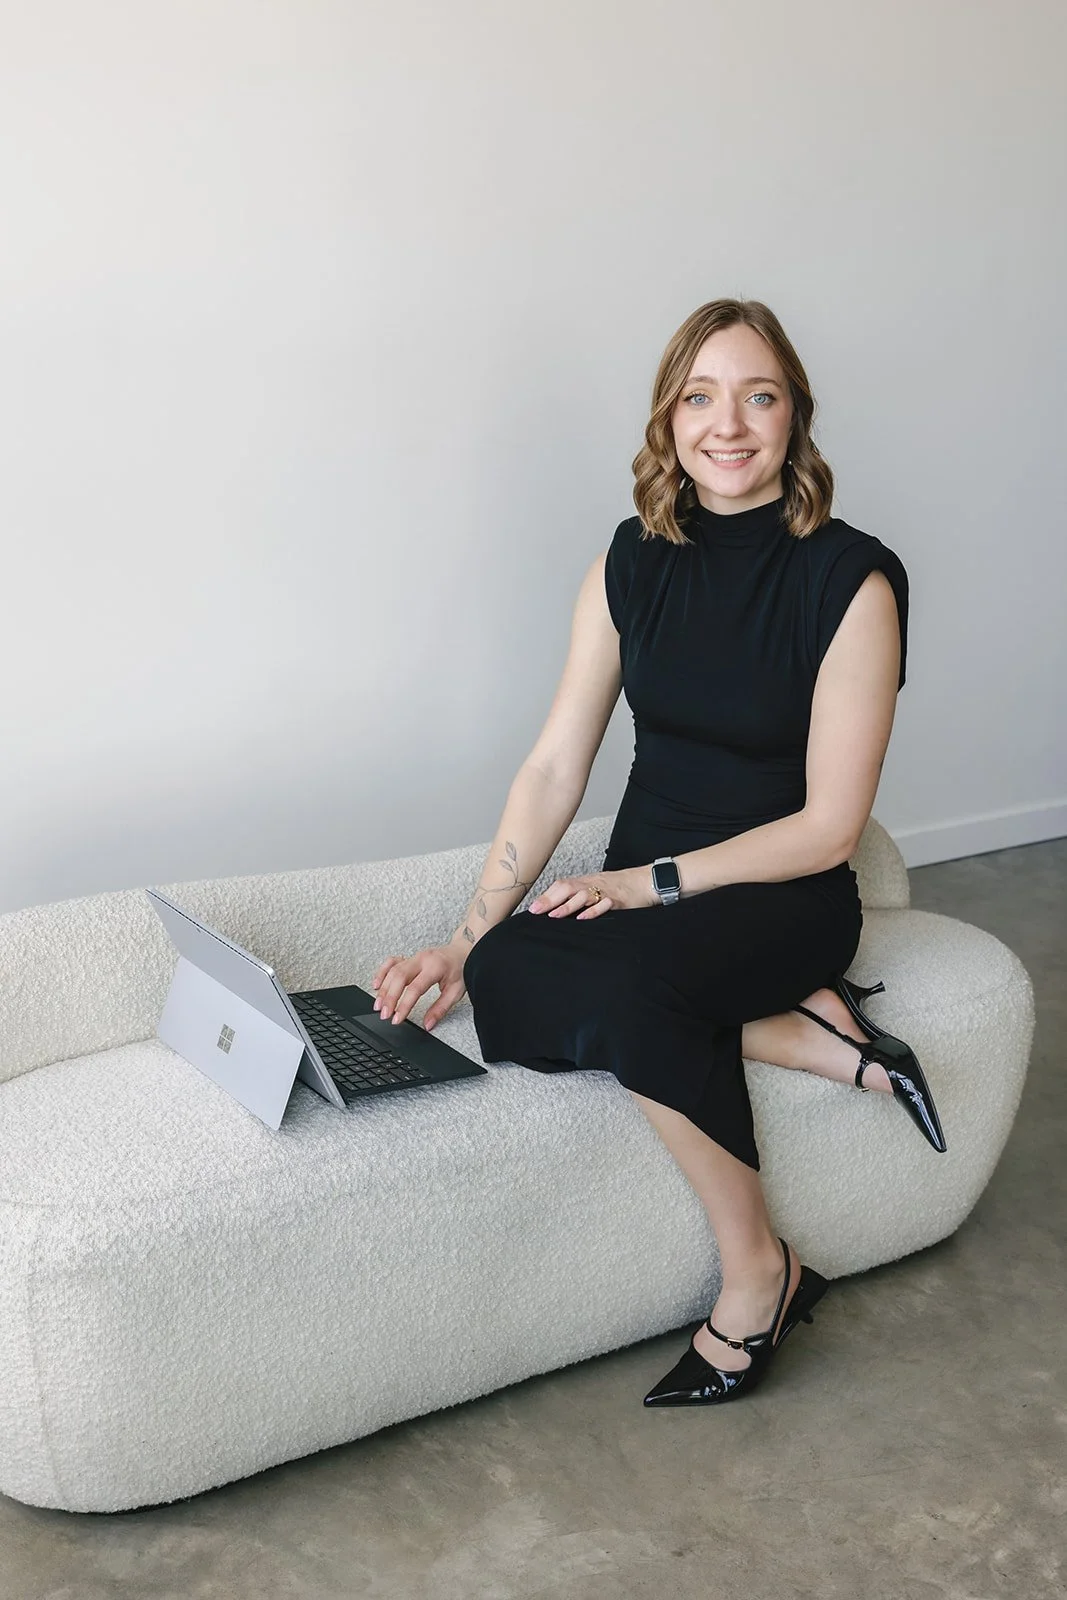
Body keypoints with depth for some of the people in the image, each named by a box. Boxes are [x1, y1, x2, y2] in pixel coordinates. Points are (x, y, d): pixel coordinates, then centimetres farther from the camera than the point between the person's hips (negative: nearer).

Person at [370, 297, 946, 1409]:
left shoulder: (851, 581, -12)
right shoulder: (634, 562, 3)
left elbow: (829, 826, -12)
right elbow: (555, 766, 1)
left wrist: (657, 880, -18)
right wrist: (466, 937, -7)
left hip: (783, 899, -4)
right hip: (638, 885, 5)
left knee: (627, 977, -35)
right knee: (500, 979, -26)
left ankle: (757, 1274, -13)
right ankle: (812, 1035, -14)